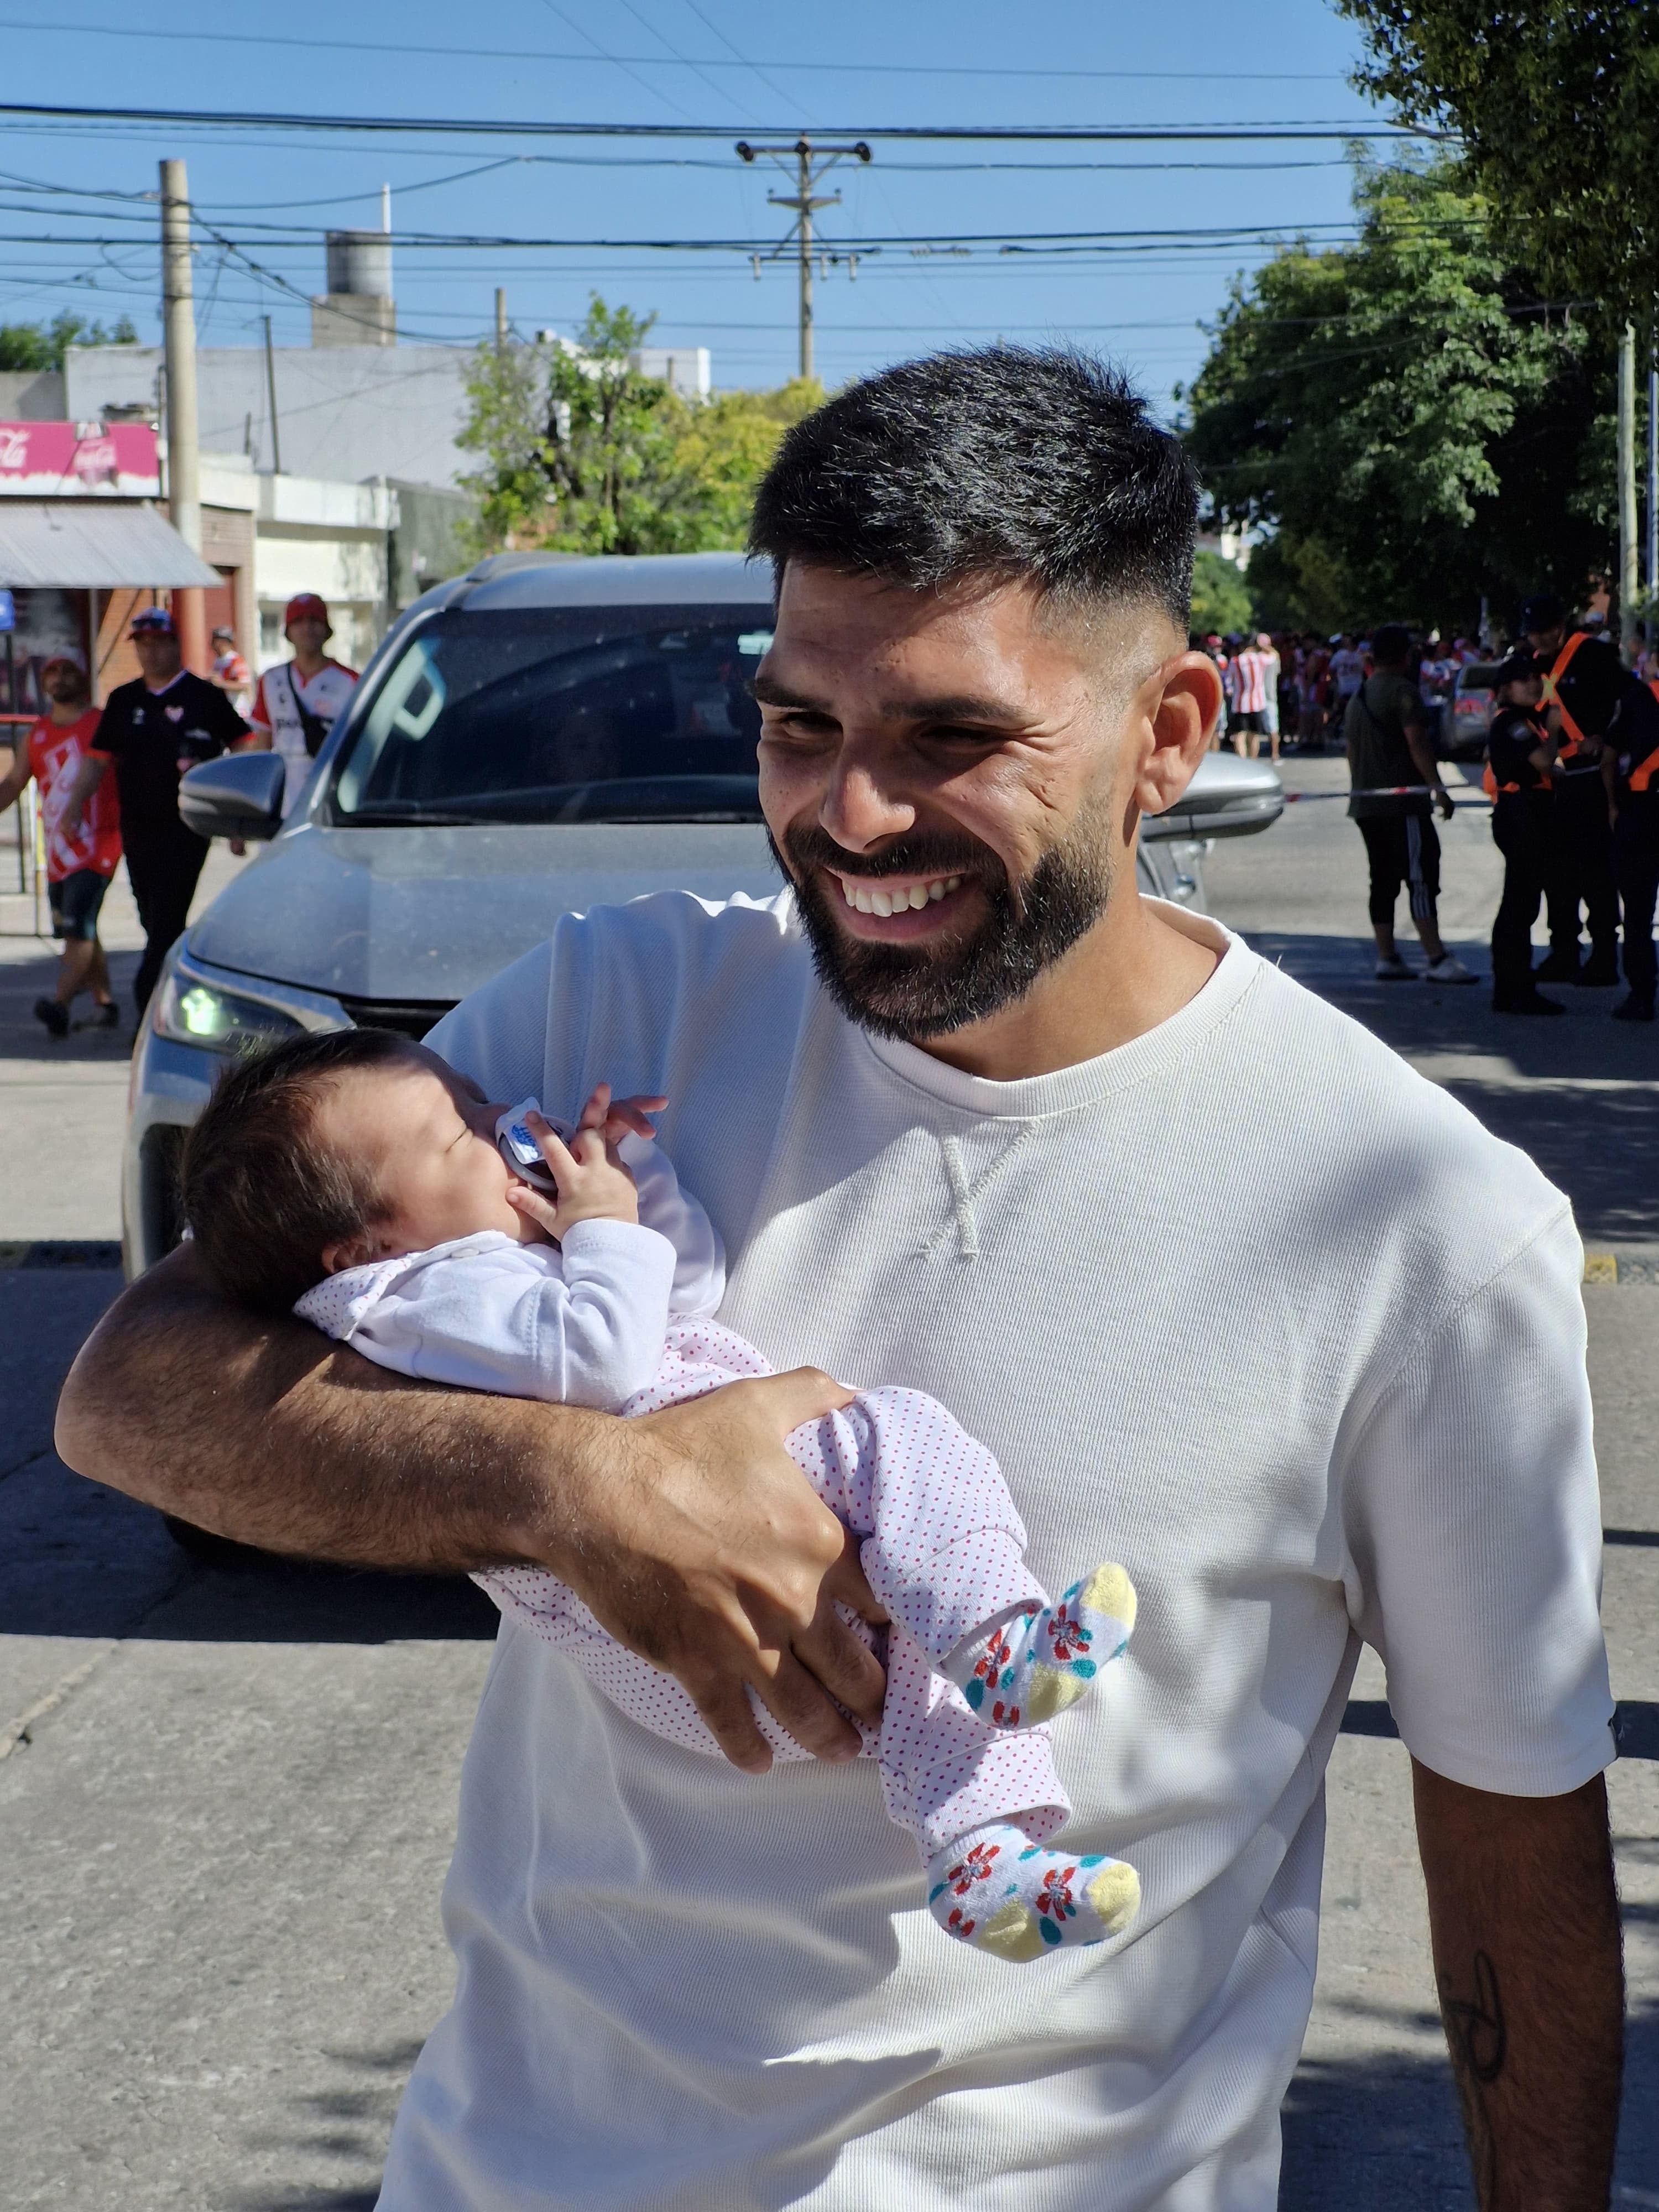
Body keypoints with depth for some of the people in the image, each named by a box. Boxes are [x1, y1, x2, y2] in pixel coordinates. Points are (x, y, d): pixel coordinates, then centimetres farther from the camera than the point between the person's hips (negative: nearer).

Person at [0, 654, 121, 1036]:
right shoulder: (37, 735, 15)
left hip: (97, 844, -6)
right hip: (58, 851, 6)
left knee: (78, 926, -17)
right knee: (78, 931, 10)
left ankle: (61, 1005, -28)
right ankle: (105, 1002, 22)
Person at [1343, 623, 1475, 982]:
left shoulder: (1357, 697, 19)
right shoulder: (1403, 690, -8)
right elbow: (1416, 741, -17)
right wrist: (1437, 787, -19)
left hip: (1366, 803, 9)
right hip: (1402, 801, -9)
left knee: (1383, 881, 11)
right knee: (1421, 877, -11)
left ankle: (1387, 958, 10)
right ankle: (1437, 959, -16)